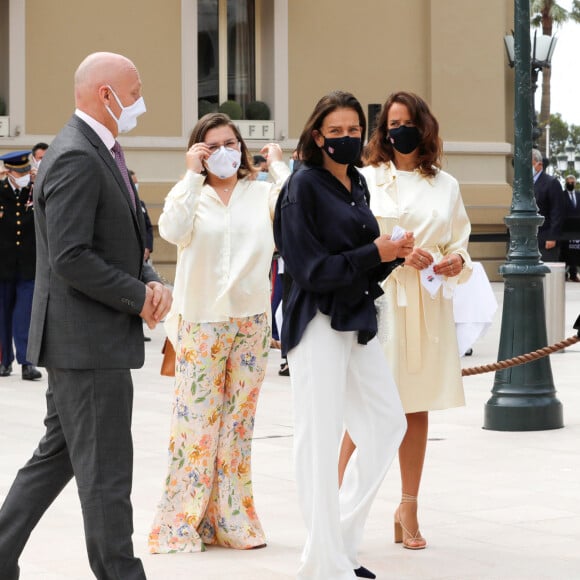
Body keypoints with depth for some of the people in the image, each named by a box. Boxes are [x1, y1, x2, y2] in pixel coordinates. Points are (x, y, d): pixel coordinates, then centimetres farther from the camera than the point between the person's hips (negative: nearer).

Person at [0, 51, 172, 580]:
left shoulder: (99, 154, 16)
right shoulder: (75, 158, -18)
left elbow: (122, 244, 21)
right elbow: (71, 258, -24)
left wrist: (151, 282, 1)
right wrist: (139, 297, -15)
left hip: (85, 343, 11)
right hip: (87, 342, -11)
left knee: (55, 458, 16)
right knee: (105, 474, -2)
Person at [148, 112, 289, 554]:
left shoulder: (263, 194, 6)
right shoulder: (190, 194, 1)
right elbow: (172, 230, -19)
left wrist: (279, 166, -5)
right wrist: (193, 174, -16)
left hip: (251, 319, 3)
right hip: (201, 320, -2)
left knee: (239, 421, 8)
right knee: (196, 418, -4)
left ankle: (231, 520, 15)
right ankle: (182, 522, 3)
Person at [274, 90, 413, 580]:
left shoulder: (358, 184, 13)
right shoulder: (304, 186, -10)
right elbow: (310, 268, -15)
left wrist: (393, 253, -3)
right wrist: (375, 253, -17)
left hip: (359, 322, 8)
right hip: (318, 324, -8)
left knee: (388, 423, 11)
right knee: (321, 439, -3)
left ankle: (342, 537, 22)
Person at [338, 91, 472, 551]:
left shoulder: (446, 185, 12)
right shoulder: (367, 179, 1)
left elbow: (459, 243, 17)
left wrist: (457, 262, -5)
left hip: (429, 306, 4)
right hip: (379, 299, -4)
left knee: (418, 408, 9)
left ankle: (409, 509, 18)